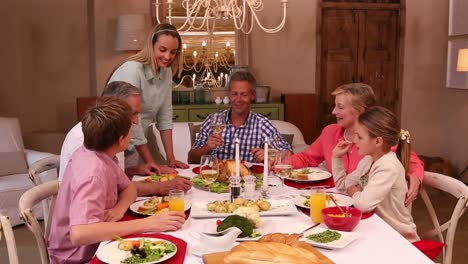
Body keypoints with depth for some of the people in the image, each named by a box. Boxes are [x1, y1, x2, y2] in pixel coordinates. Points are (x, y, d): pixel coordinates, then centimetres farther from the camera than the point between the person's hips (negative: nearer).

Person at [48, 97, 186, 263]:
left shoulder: (99, 154, -4)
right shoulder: (93, 172, -29)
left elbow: (129, 188, 8)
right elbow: (79, 234, -41)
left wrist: (119, 210, -14)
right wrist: (147, 224, -38)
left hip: (94, 245, 7)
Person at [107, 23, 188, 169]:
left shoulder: (166, 72, -1)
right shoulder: (132, 70, -23)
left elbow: (165, 116, 1)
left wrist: (171, 158, -5)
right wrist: (151, 163, -18)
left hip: (132, 148, 7)